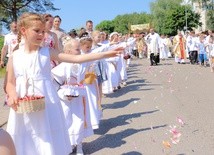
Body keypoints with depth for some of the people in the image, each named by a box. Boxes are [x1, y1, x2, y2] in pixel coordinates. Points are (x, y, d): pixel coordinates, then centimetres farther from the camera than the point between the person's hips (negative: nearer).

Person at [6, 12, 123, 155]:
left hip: (46, 107, -1)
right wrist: (12, 95, -16)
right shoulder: (14, 56, 1)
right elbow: (10, 83, 7)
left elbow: (76, 58, -10)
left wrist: (105, 54, -15)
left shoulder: (47, 52, -4)